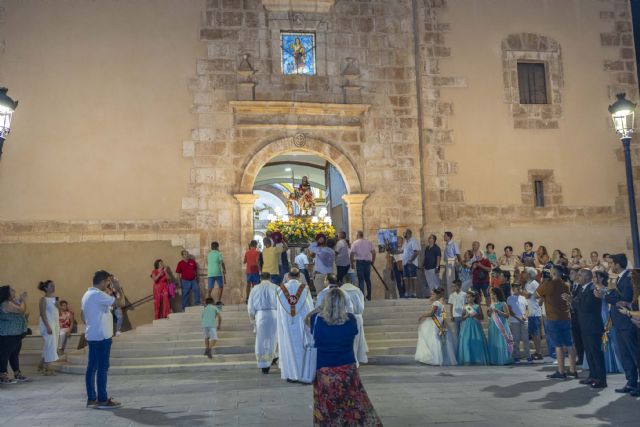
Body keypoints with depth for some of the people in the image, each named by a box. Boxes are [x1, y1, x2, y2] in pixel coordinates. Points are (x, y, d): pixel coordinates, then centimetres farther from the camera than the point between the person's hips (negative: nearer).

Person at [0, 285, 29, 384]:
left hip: (16, 334, 10)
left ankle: (17, 374, 21)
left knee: (15, 354, 14)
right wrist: (22, 300, -5)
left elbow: (23, 311, 18)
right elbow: (21, 310, -21)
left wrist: (23, 300, 8)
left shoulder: (13, 302, 13)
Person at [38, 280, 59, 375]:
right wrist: (48, 326, -22)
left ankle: (41, 366, 24)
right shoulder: (43, 299, -10)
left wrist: (58, 306, -5)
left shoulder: (54, 298, 12)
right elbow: (43, 314, -15)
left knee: (49, 346, 12)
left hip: (56, 323, 8)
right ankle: (47, 368, -2)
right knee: (51, 345, -8)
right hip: (48, 324, -8)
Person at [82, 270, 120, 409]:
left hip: (92, 335, 10)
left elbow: (82, 314, 22)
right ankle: (102, 400, -2)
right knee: (102, 368, -5)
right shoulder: (98, 295, -16)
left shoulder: (87, 294, 14)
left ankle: (91, 398, 14)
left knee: (91, 367, 10)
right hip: (101, 336, -10)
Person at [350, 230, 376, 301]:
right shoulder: (368, 242, 9)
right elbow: (373, 252, 4)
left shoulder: (355, 243, -2)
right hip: (367, 261, 4)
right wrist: (373, 261, 13)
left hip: (359, 261, -4)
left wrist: (352, 263, -2)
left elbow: (352, 253, -9)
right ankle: (369, 296, 18)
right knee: (368, 279, 13)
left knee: (361, 280, -2)